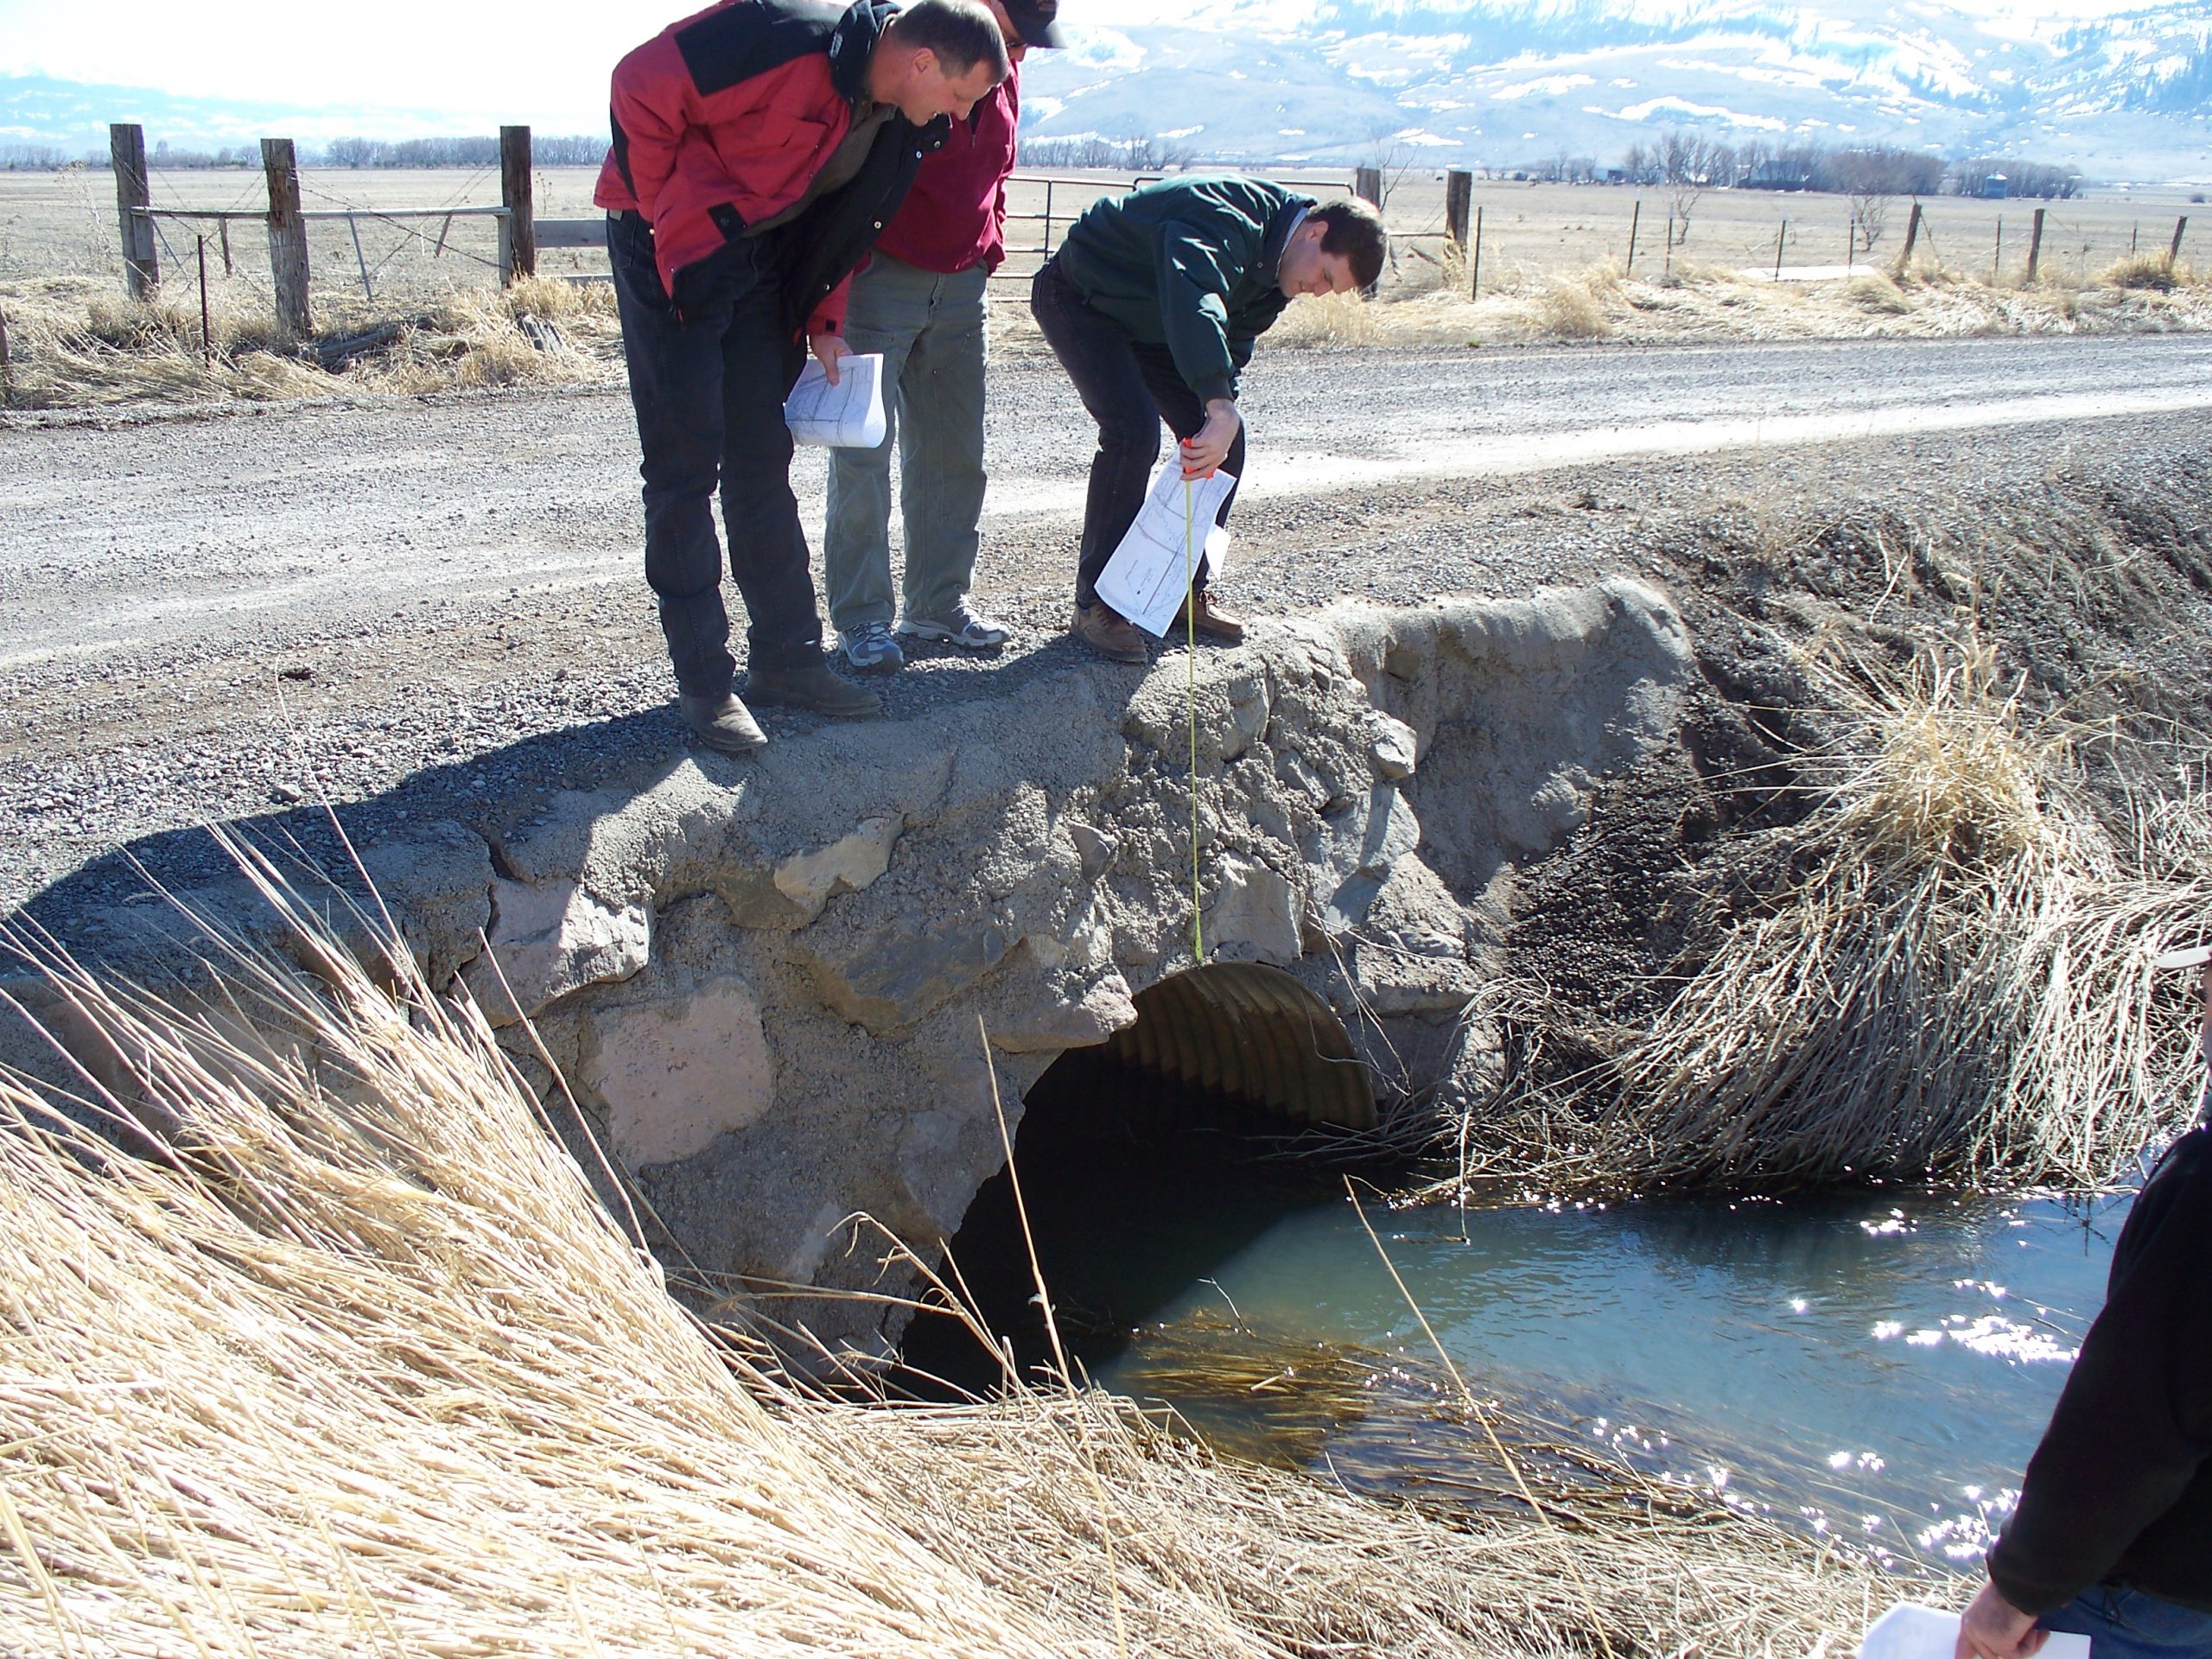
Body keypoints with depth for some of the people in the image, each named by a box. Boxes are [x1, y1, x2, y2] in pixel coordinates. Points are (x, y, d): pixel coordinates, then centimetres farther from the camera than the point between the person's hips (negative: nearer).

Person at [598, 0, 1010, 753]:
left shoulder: (902, 121, 1)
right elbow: (643, 85, -23)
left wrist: (825, 321, 5)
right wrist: (678, 213, -17)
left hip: (762, 261, 8)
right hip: (675, 249, -8)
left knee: (763, 463, 9)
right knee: (685, 465, -6)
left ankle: (787, 659, 16)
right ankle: (703, 681, 0)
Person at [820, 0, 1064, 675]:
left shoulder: (1003, 75, 9)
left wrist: (989, 248, 12)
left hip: (959, 284, 7)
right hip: (881, 280, -7)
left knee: (955, 451, 7)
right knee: (864, 450, -5)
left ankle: (939, 602, 17)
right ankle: (862, 618, 1)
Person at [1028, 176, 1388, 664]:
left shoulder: (1279, 266, -3)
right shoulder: (1232, 217, -33)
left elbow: (1233, 344, 2)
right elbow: (1193, 298, -53)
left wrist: (1220, 427, -14)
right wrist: (1219, 409, -63)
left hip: (1150, 326, 9)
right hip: (1078, 300, -9)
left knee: (1226, 444, 0)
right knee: (1133, 431, -26)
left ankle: (1187, 590, 12)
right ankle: (1096, 604, -16)